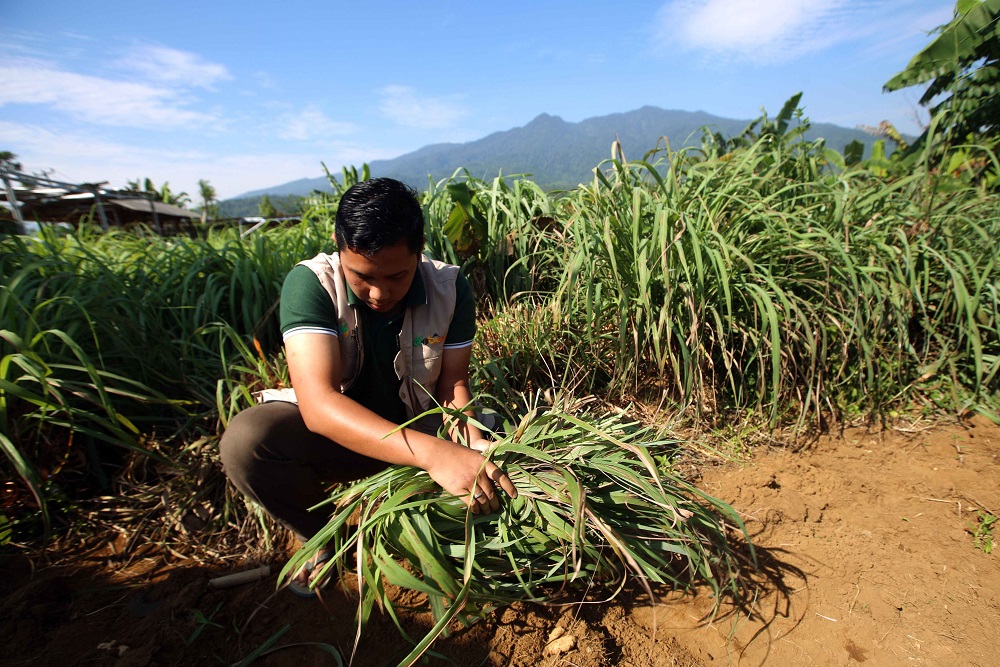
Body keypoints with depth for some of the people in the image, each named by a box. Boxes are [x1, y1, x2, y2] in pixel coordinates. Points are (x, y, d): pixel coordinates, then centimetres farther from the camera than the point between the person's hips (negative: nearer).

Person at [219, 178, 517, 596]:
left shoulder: (450, 288, -15)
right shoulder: (311, 283, -24)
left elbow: (452, 382, -9)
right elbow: (318, 403, -36)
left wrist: (470, 443, -31)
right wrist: (432, 454, -48)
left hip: (420, 426, 2)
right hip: (334, 433, -1)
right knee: (245, 439, -29)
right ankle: (321, 538, 3)